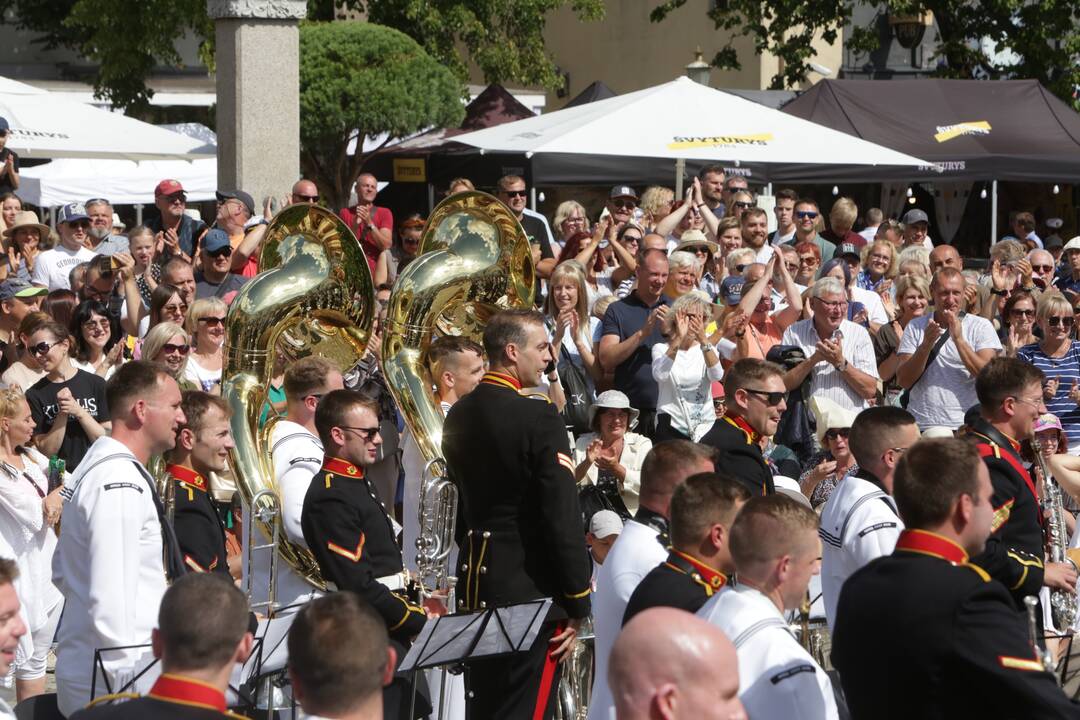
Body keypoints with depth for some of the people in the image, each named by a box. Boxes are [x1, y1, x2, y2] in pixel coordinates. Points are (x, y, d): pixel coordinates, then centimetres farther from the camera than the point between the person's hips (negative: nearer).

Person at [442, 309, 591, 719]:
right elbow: (563, 517, -17)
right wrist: (578, 606, -10)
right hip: (531, 587, -8)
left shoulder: (458, 416, 7)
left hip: (476, 582, 8)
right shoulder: (539, 419, -16)